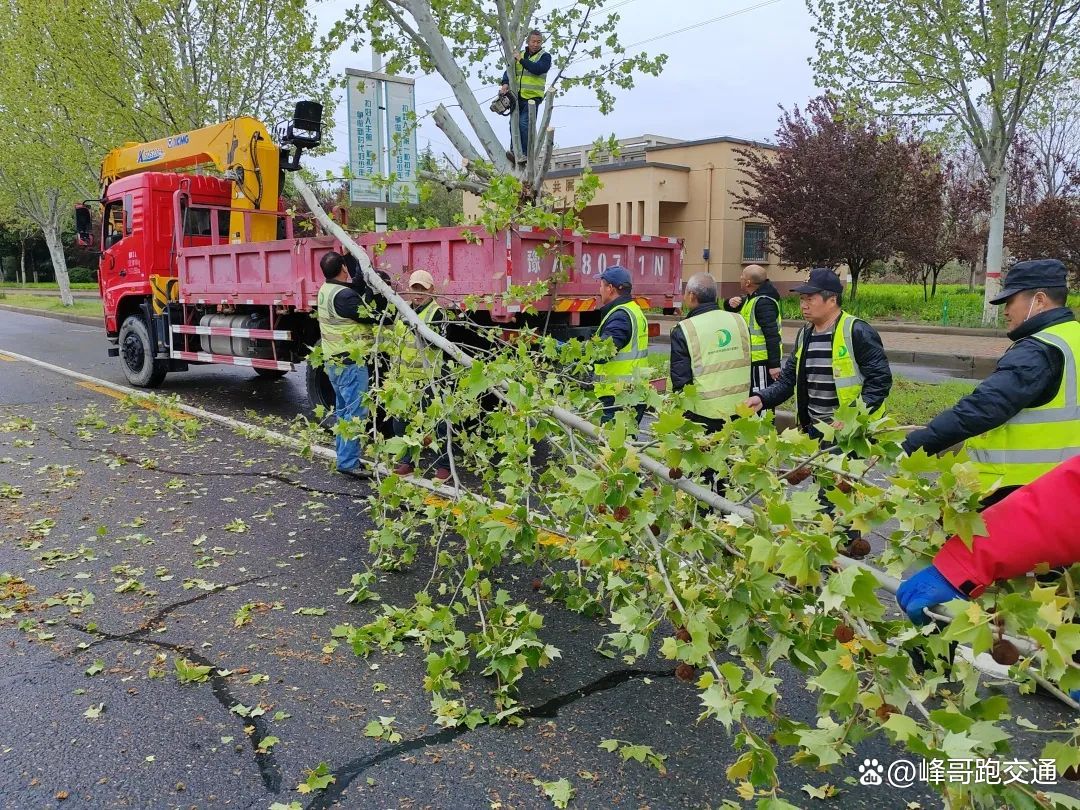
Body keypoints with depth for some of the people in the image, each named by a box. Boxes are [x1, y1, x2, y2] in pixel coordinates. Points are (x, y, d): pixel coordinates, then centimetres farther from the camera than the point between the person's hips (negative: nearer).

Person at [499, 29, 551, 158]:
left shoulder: (545, 56, 1)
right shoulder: (520, 55, 17)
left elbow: (537, 69, -18)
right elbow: (509, 71, 10)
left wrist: (521, 60, -15)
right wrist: (505, 83, -9)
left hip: (532, 97, -6)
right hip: (517, 97, 6)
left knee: (524, 124, -16)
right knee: (514, 124, 4)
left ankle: (526, 153, -12)